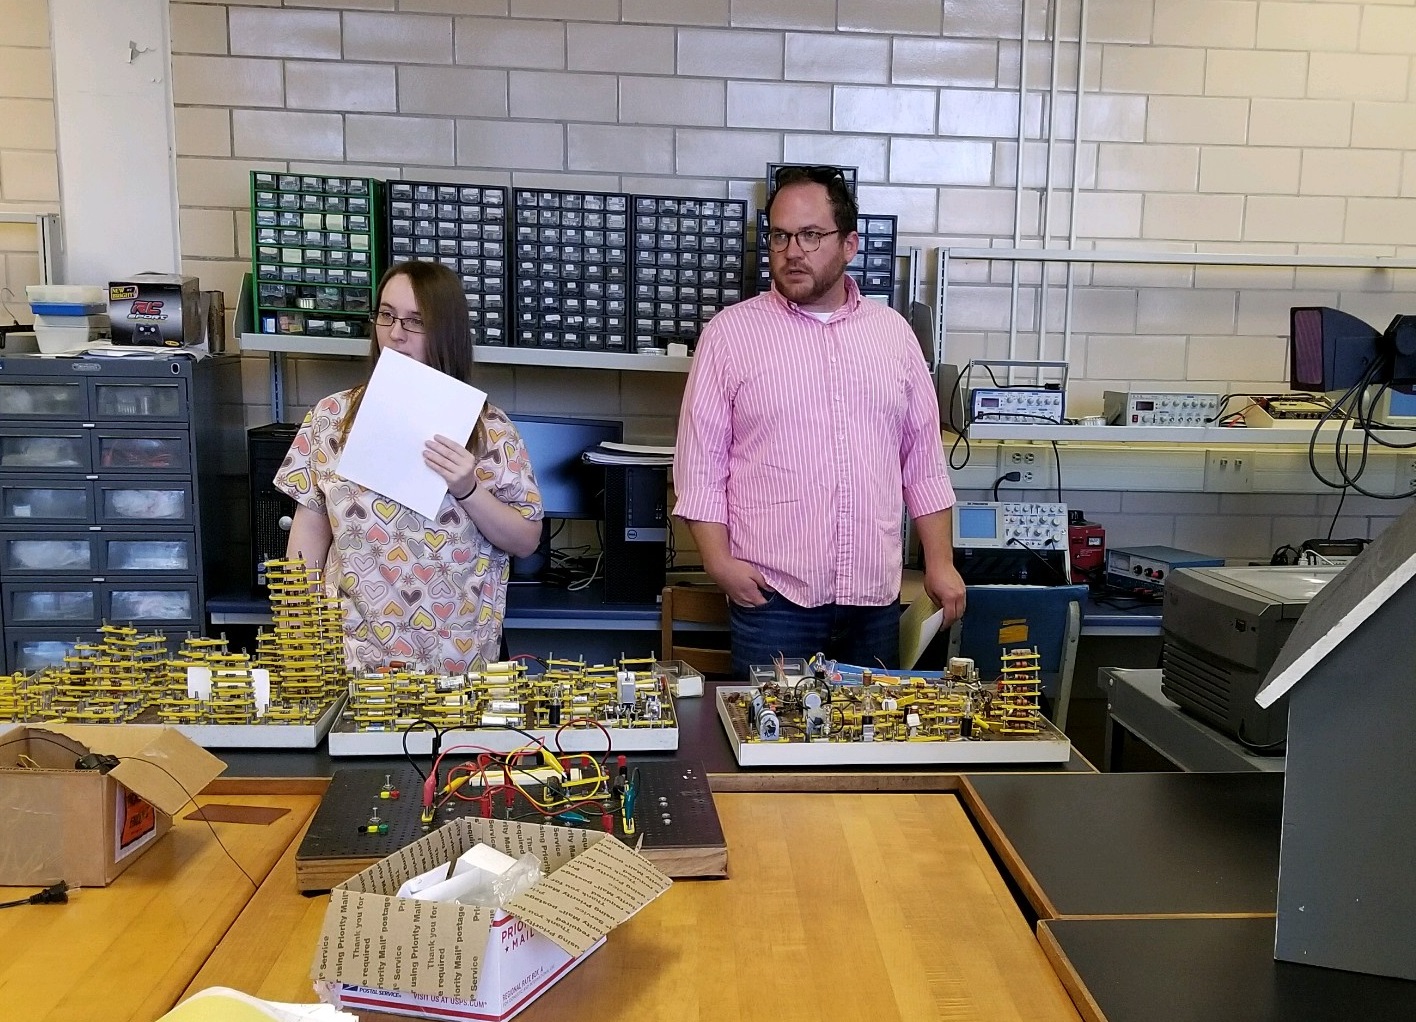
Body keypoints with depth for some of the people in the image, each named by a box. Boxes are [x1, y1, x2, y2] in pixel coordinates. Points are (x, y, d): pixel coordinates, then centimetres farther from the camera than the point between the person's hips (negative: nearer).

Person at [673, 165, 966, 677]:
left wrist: (940, 563, 7)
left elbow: (924, 460, 12)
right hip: (771, 596, -3)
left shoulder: (893, 333, 9)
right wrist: (719, 559, -10)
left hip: (875, 597, 3)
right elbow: (701, 463, -1)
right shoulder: (730, 333, 0)